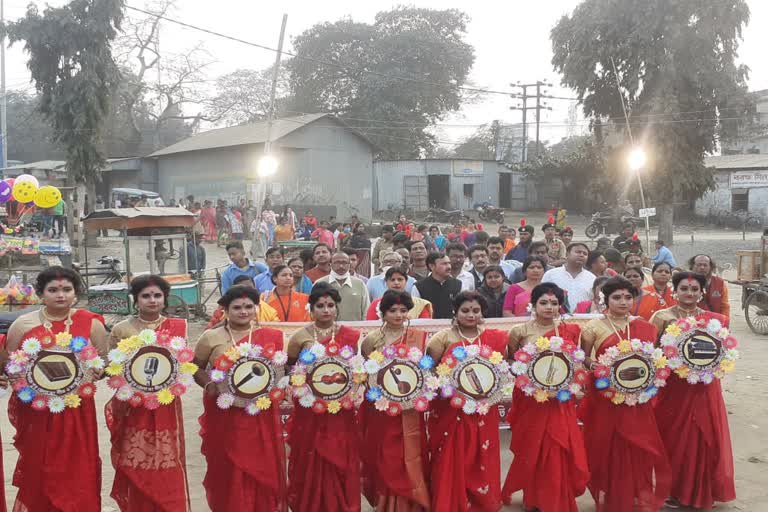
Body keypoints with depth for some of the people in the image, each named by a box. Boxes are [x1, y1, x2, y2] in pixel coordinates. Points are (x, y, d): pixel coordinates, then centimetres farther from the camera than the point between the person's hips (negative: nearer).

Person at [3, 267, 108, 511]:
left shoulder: (91, 323, 3)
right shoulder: (23, 324, 3)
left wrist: (94, 372, -11)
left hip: (77, 412, 0)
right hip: (36, 413, 0)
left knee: (77, 477, 2)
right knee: (38, 479, 6)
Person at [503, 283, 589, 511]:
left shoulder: (571, 330, 3)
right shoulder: (520, 331, -4)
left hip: (561, 400, 2)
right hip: (531, 400, -2)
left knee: (560, 452, 3)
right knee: (532, 450, 6)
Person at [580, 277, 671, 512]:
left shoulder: (644, 327, 6)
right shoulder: (594, 327, -4)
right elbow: (582, 358, 3)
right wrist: (594, 365, -16)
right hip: (605, 398, -3)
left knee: (639, 448, 4)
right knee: (608, 448, 4)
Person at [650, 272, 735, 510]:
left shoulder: (714, 320, 5)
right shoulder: (662, 317, -3)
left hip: (704, 388, 2)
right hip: (671, 387, -2)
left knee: (703, 438, 7)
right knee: (673, 439, 5)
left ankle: (702, 492, 23)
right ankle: (672, 490, 19)